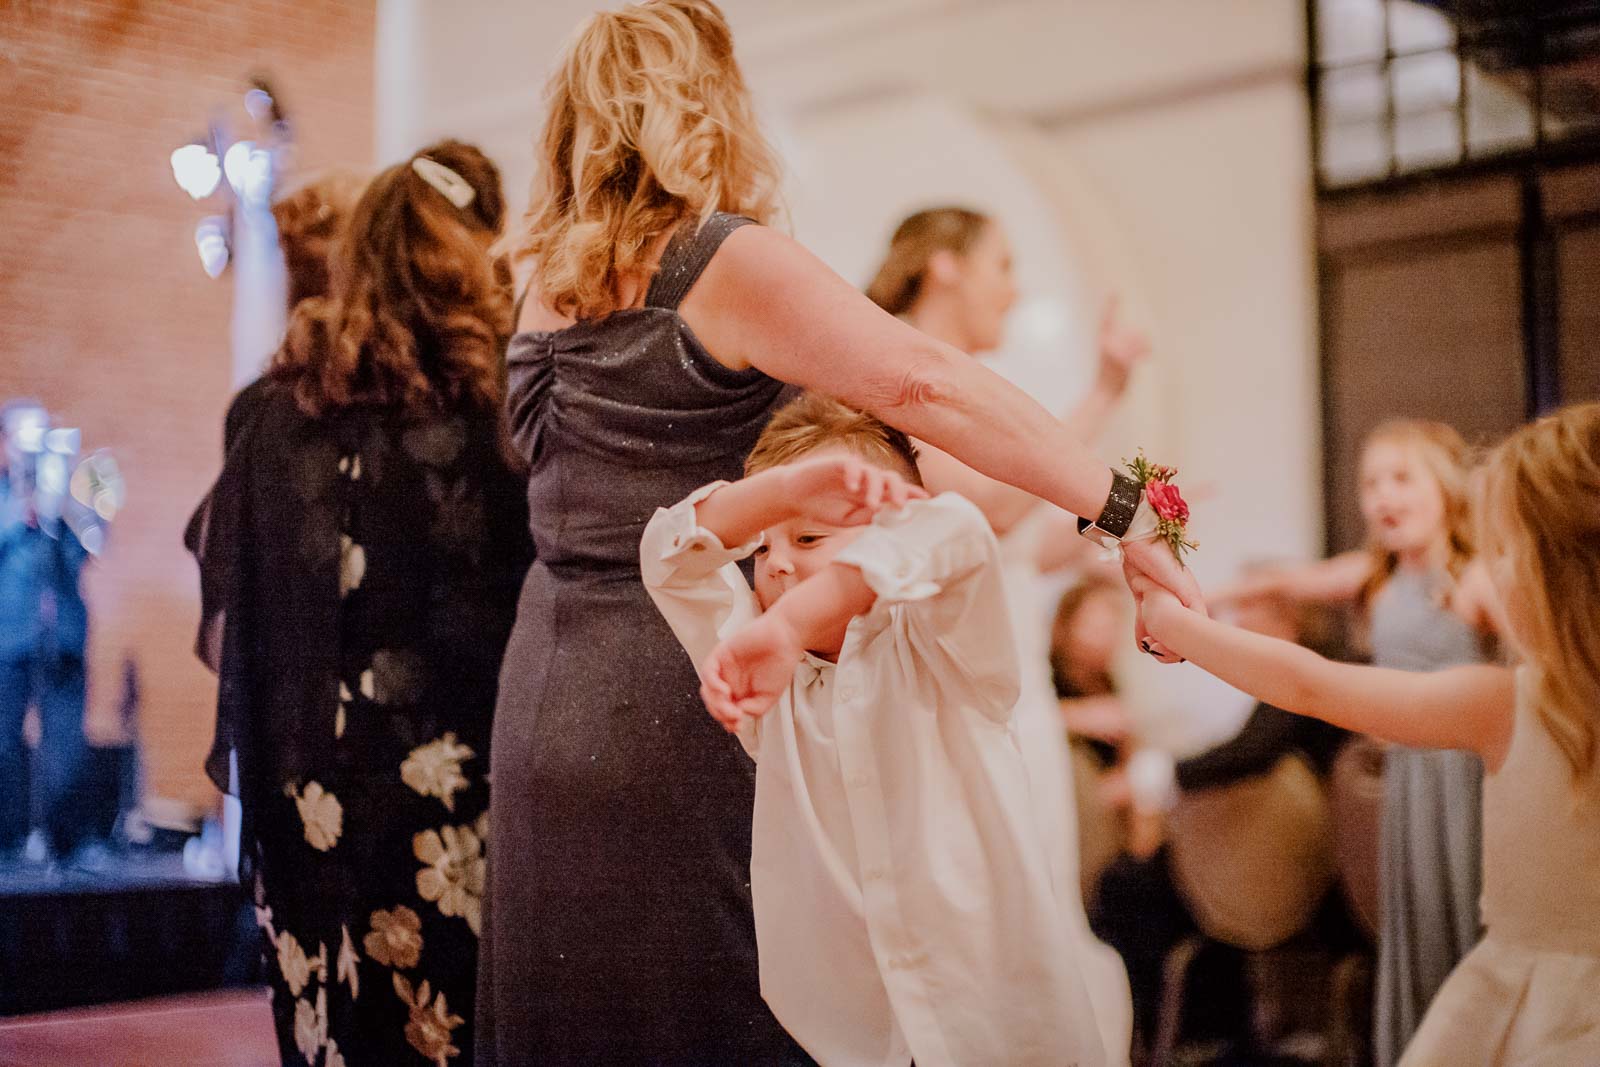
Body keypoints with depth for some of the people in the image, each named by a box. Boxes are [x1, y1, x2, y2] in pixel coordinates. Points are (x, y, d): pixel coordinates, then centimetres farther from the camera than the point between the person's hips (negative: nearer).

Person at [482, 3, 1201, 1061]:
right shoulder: (730, 266, -11)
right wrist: (1126, 512, -19)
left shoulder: (549, 289, 9)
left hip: (546, 702, 7)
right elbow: (927, 382, -20)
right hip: (679, 705, -7)